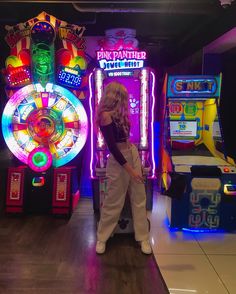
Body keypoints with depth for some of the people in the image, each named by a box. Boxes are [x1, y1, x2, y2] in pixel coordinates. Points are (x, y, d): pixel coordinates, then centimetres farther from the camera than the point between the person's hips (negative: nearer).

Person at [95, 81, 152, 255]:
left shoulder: (118, 113, 12)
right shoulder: (105, 115, -16)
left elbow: (124, 135, 8)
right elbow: (112, 147, -19)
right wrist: (130, 169, -19)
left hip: (133, 153, 8)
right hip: (118, 160, -8)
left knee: (139, 198, 9)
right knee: (114, 201, 4)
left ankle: (143, 237, 21)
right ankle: (102, 238, 23)